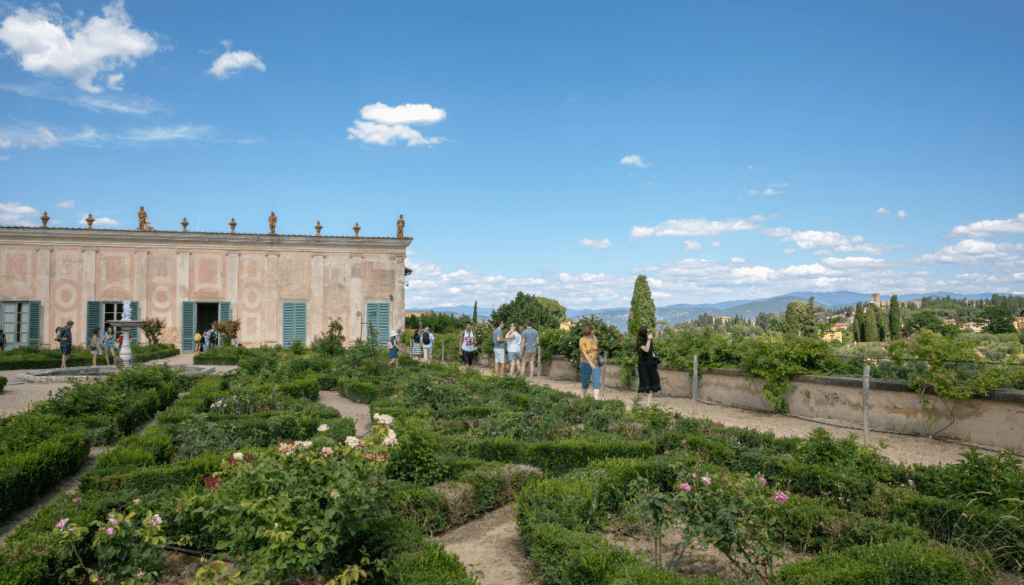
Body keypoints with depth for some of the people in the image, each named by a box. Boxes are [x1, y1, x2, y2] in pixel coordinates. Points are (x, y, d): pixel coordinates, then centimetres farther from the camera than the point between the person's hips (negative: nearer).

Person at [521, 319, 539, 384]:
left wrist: (521, 352, -6)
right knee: (531, 365, 4)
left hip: (527, 350, -4)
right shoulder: (535, 331, 2)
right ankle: (531, 380, 1)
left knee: (523, 364, 6)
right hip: (534, 350, 4)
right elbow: (537, 342, 2)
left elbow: (523, 343, -14)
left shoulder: (524, 332, -13)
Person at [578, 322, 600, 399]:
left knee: (597, 381, -11)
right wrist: (591, 363, -30)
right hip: (585, 364, -4)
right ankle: (584, 397, 31)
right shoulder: (582, 340, -12)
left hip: (595, 364, 4)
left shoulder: (594, 338, 5)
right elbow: (584, 353, -19)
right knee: (586, 382, 10)